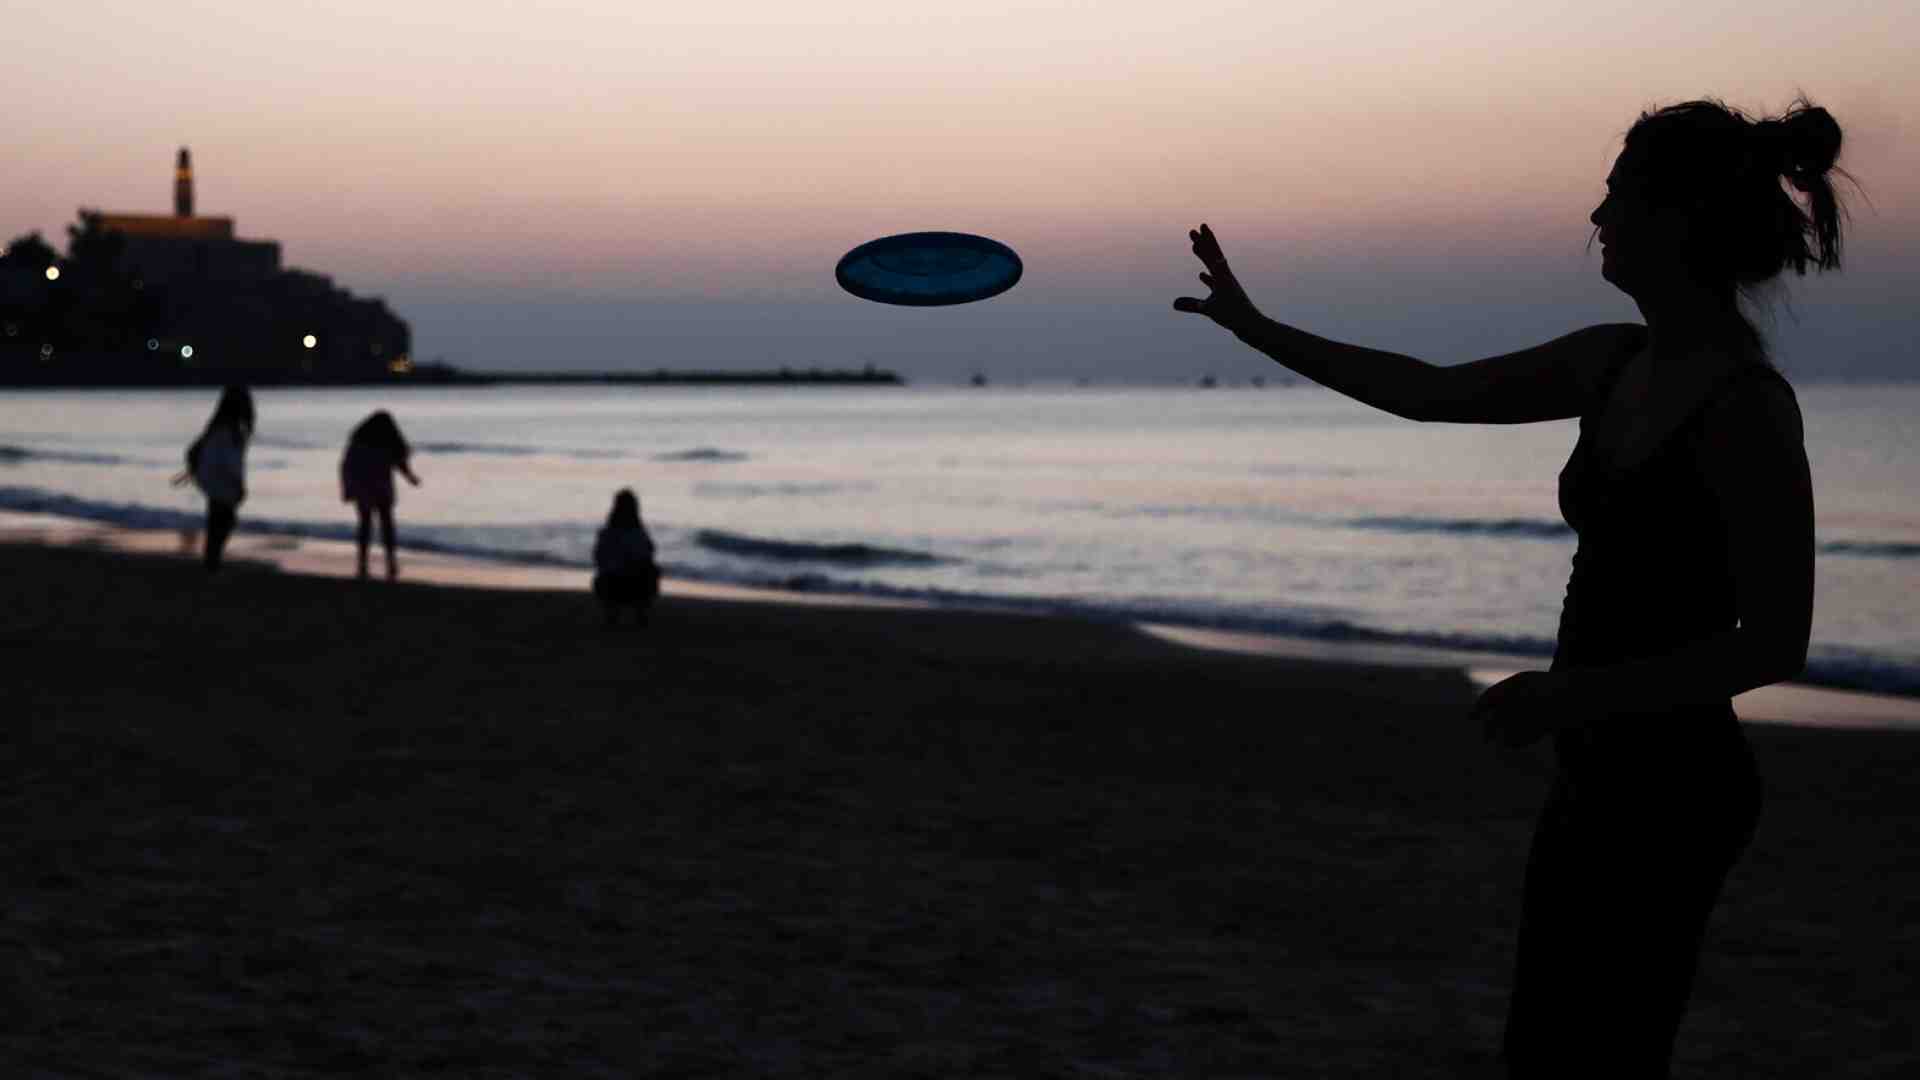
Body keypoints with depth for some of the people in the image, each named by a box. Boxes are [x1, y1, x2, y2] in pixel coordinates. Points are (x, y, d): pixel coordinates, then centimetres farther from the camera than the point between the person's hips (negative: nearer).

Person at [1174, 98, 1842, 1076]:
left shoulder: (1745, 407, -20)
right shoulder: (1613, 364, 5)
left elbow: (1777, 643, -20)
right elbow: (1428, 391, 16)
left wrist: (1573, 695, -24)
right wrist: (1256, 328, 18)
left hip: (1666, 791, -9)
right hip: (1601, 774, 9)